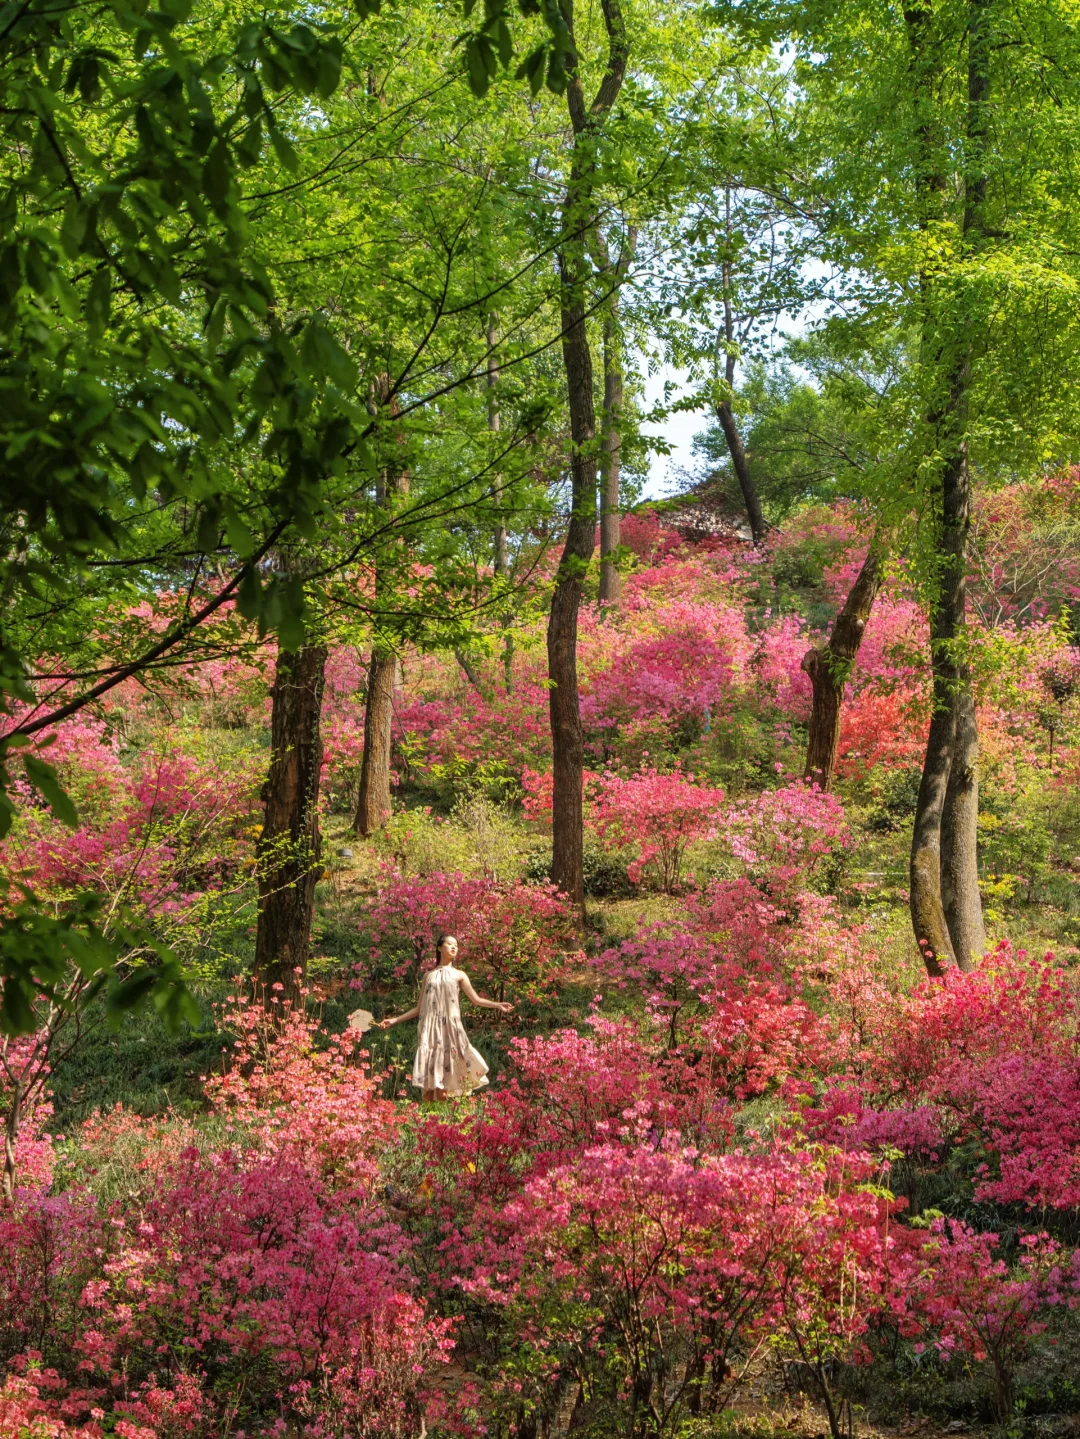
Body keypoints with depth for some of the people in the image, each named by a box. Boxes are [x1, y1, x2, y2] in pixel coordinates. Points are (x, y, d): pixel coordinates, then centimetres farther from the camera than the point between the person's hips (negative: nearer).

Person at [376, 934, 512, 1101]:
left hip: (449, 1029, -1)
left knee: (443, 1081, -5)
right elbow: (419, 1008, 17)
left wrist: (497, 1005, -15)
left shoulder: (459, 975, 12)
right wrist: (394, 1020, 14)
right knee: (428, 1077, -5)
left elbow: (476, 999, 0)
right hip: (429, 1030, 1)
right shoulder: (429, 975, 15)